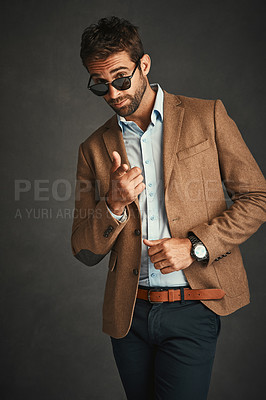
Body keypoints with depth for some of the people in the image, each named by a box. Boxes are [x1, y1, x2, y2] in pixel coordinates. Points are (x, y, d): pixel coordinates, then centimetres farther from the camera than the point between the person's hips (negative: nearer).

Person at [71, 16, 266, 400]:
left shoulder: (207, 116, 1)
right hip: (127, 314, 3)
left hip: (192, 308, -3)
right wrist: (114, 205, -14)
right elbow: (85, 252, 6)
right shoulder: (94, 149, 7)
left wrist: (195, 245, -12)